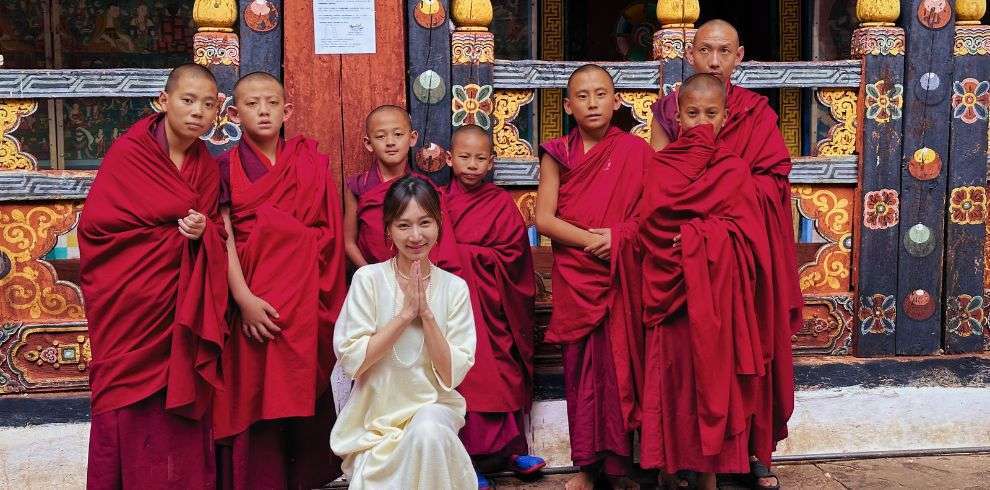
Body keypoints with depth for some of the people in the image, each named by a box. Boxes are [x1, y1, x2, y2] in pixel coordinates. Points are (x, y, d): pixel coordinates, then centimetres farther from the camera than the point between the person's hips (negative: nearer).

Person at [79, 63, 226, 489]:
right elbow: (95, 222, -10)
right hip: (130, 305, -4)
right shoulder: (128, 152, -4)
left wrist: (202, 231, -16)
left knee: (176, 409, 2)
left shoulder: (207, 166, 10)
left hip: (181, 309, 4)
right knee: (131, 411, -1)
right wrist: (178, 229, -7)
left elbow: (216, 231, 8)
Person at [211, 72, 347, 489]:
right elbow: (224, 239, -7)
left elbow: (326, 234, 5)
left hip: (303, 298, 2)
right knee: (255, 399, 0)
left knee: (303, 390, 7)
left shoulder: (310, 163, 6)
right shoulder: (226, 168, 1)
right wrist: (244, 298, -18)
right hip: (255, 297, -2)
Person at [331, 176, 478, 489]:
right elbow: (351, 361, -13)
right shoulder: (368, 279, -7)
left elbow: (452, 375, -6)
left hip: (434, 407, 1)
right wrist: (406, 313, -17)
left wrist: (426, 313, -16)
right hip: (375, 415, 0)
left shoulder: (454, 287, -1)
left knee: (428, 430, -33)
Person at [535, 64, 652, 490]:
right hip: (575, 278, 1)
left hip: (621, 278, -1)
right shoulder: (557, 154, 2)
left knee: (619, 364, -2)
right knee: (581, 367, 6)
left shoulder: (635, 151, 0)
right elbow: (544, 219, -4)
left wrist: (618, 236, -16)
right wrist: (591, 239, -14)